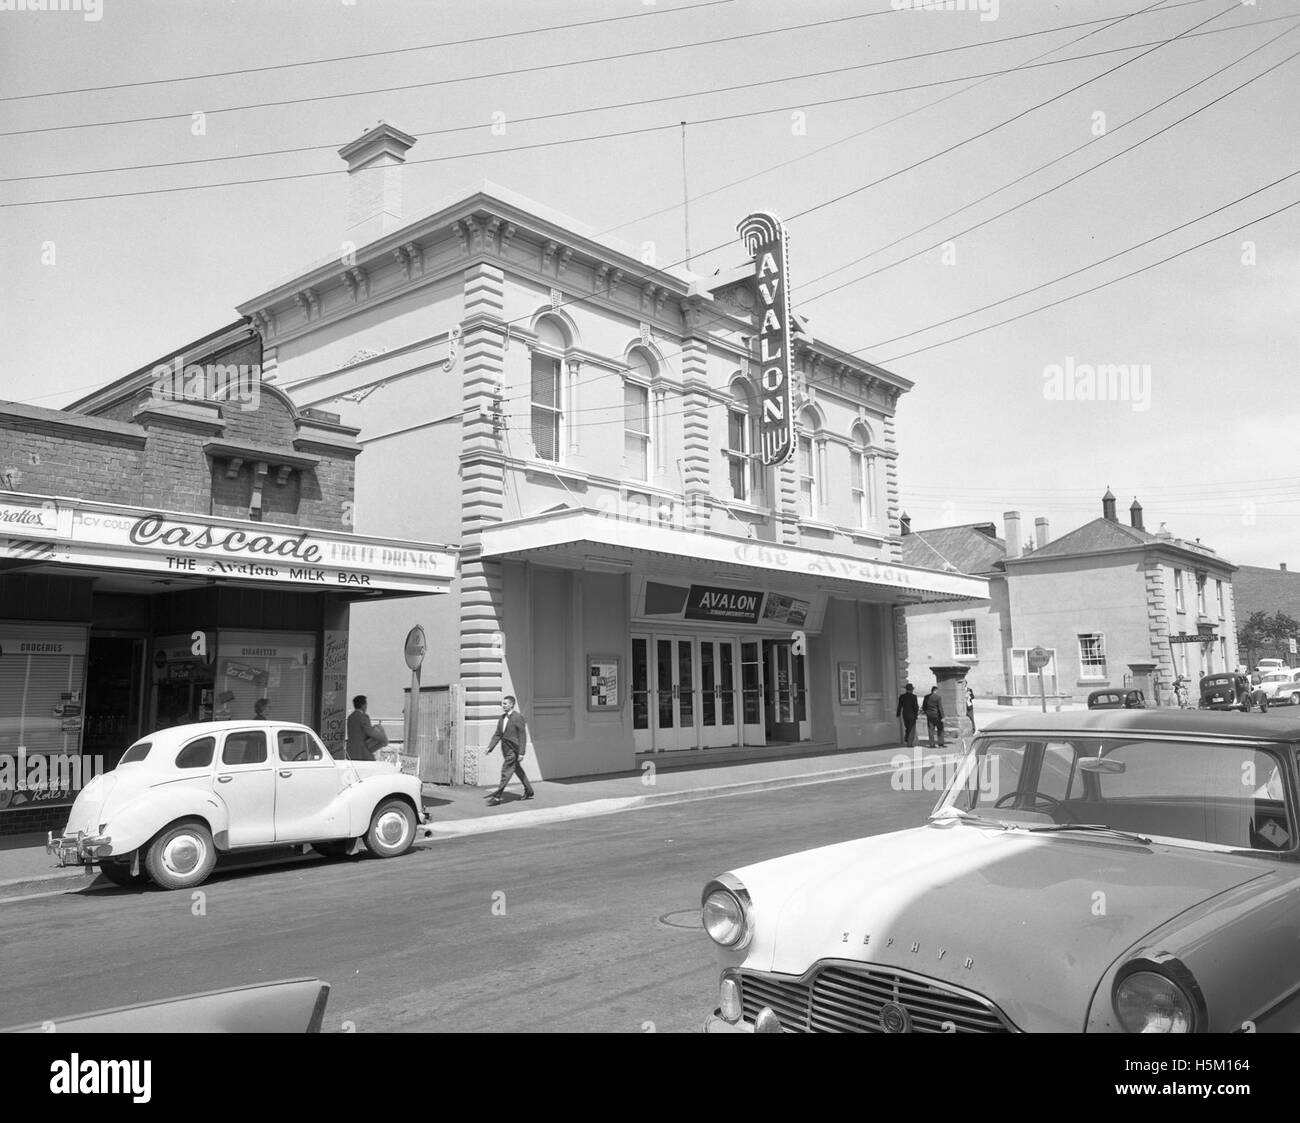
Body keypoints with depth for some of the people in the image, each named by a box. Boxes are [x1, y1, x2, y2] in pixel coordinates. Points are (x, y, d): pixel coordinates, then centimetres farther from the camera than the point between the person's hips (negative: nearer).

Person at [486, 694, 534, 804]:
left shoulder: (518, 717, -15)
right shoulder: (502, 718, 9)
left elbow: (522, 736, -16)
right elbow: (498, 734, 12)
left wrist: (521, 753, -19)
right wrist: (490, 747, 0)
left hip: (514, 750, -9)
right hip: (506, 749, 9)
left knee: (506, 772, -9)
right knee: (518, 770, 18)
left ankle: (498, 796, -4)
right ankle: (529, 792, 30)